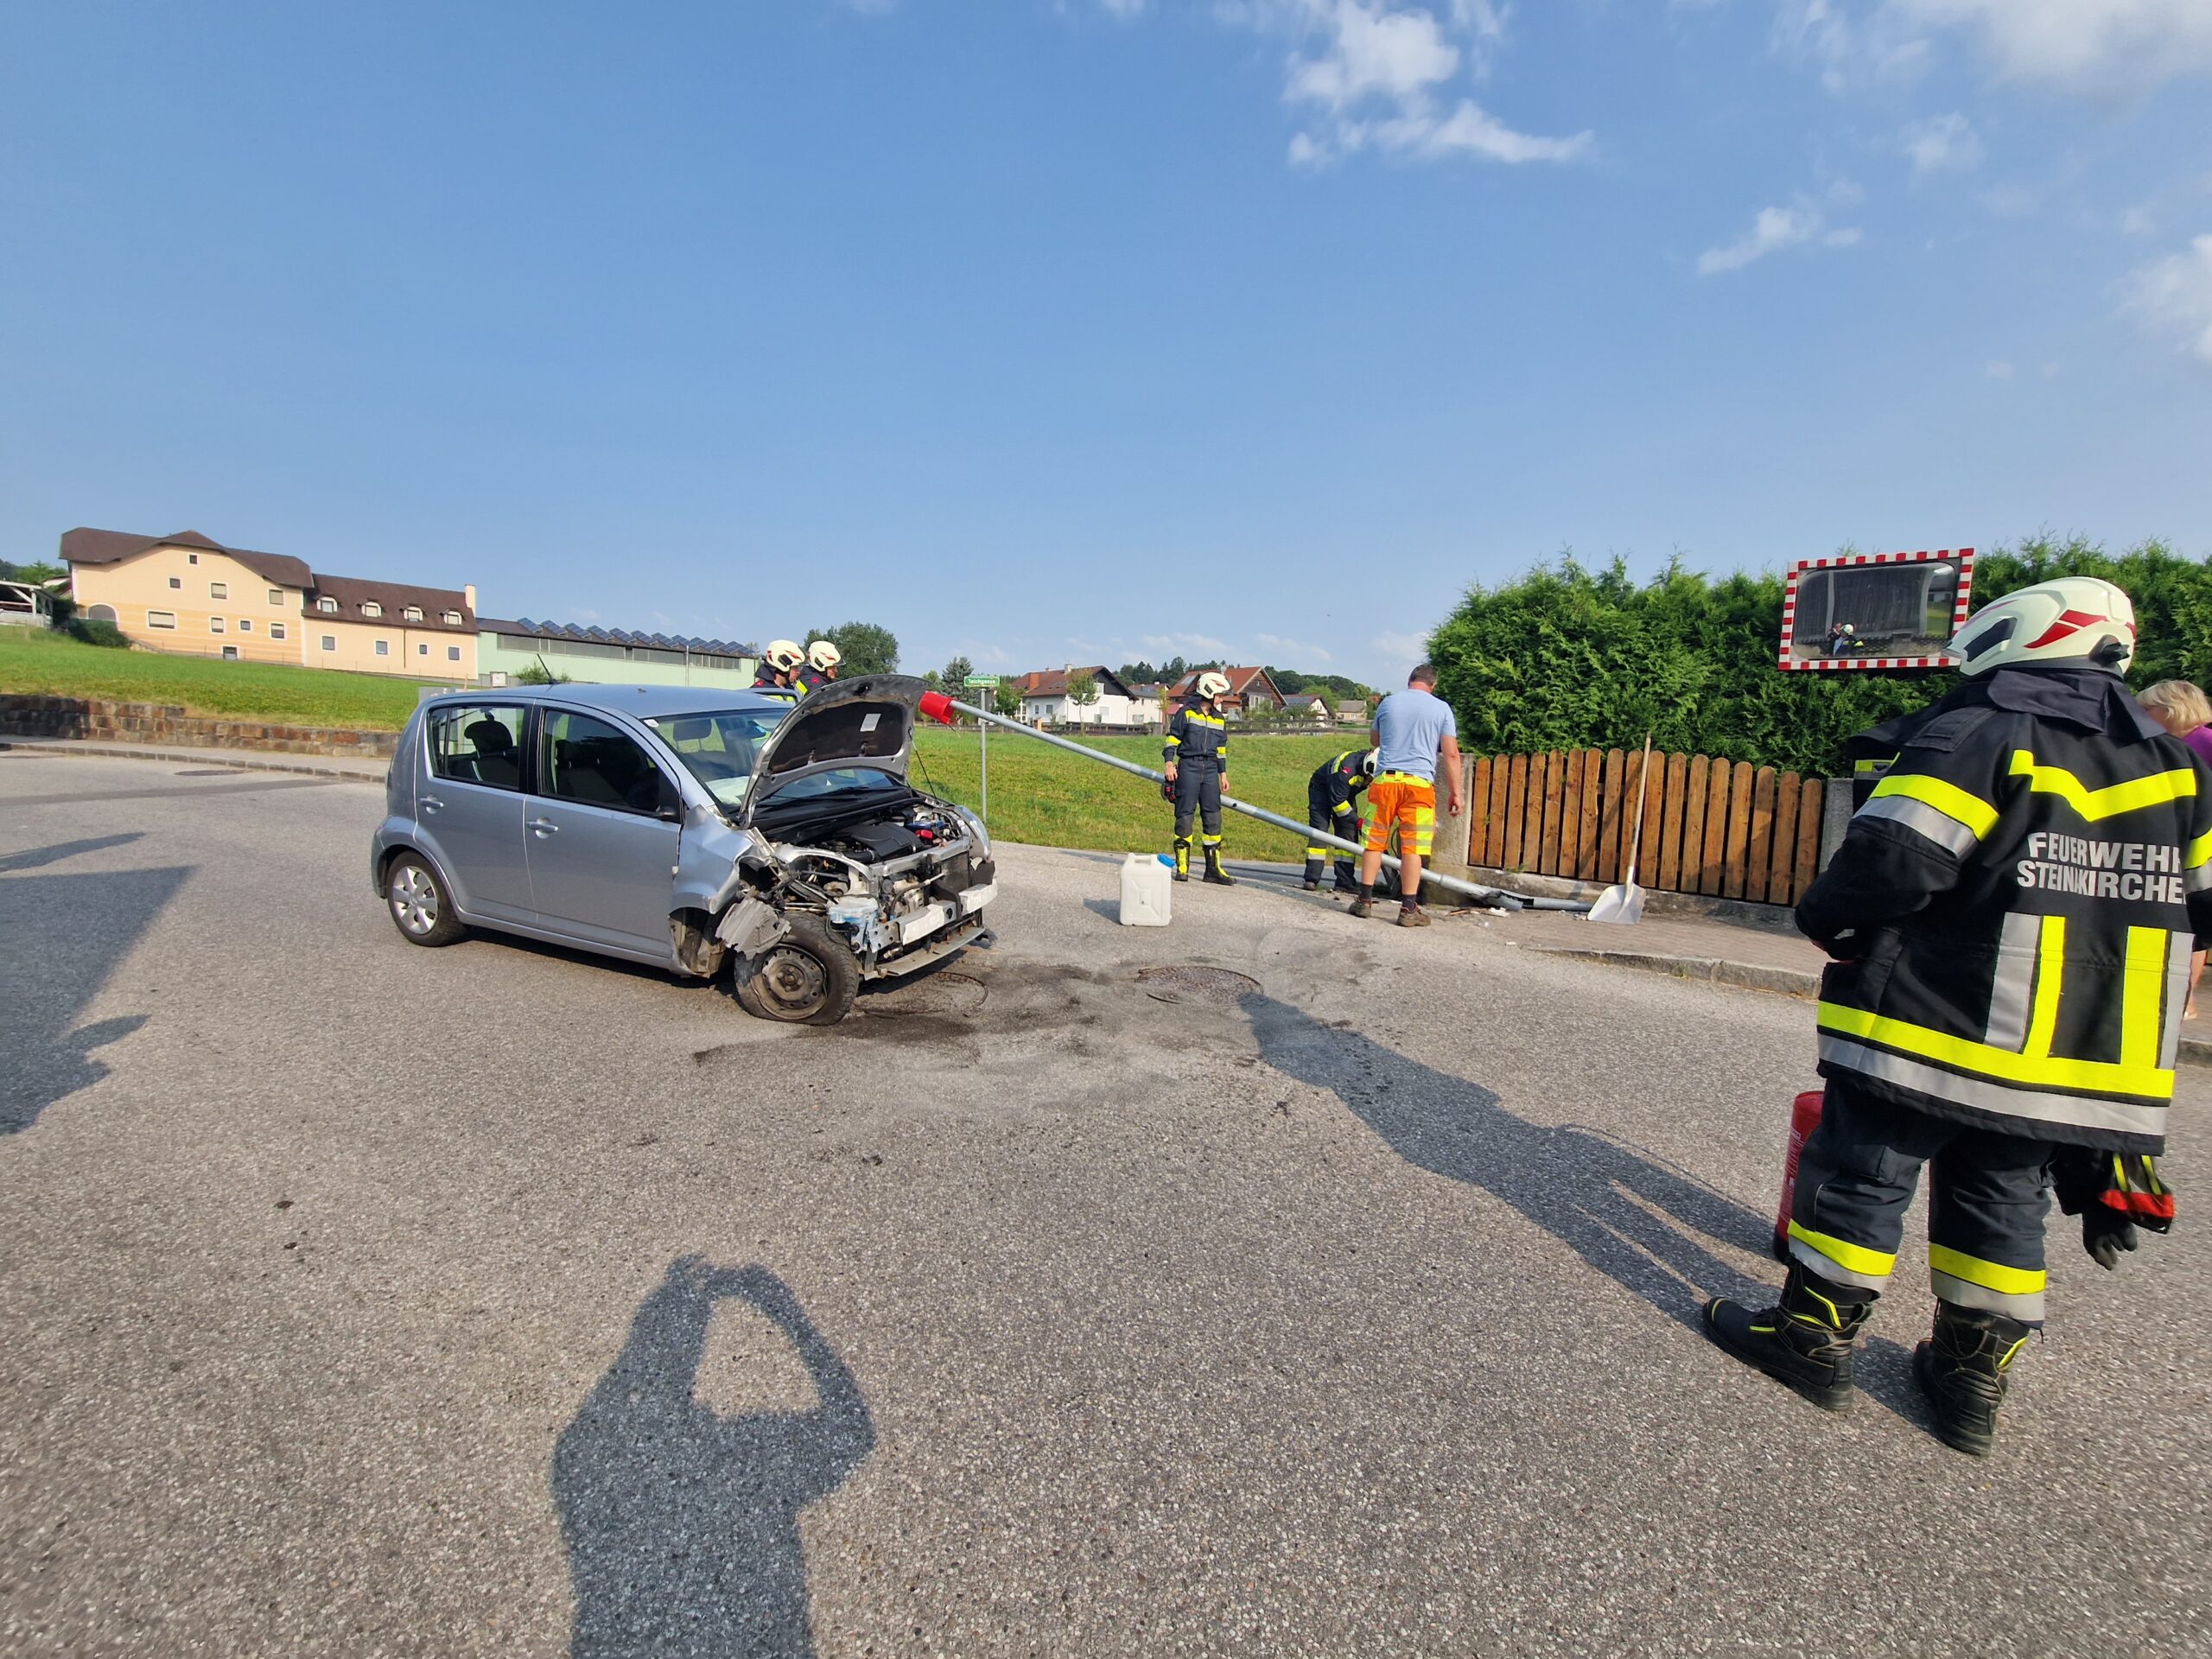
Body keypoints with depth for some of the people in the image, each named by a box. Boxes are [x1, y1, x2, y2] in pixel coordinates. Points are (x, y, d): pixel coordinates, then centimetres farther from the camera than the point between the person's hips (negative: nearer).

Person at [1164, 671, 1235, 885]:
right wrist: (1170, 763, -10)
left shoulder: (1220, 719, 17)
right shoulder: (1186, 712, 0)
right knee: (1185, 815, -4)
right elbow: (1172, 738, -1)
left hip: (1210, 770, 5)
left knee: (1213, 816, 2)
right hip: (1188, 766, -5)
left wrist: (1223, 773, 20)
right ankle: (1182, 867, 3)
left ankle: (1213, 868, 7)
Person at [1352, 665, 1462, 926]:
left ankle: (1365, 900, 13)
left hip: (1385, 779, 2)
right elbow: (1451, 754, 0)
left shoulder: (1388, 702, 11)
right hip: (1419, 782, -2)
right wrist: (1455, 793, 4)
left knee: (1374, 842, 9)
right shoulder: (1442, 709, 5)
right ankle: (1409, 908, 2)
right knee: (1412, 847, 0)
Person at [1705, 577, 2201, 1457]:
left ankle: (1814, 1337, 17)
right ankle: (1974, 1378, 26)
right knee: (2004, 1204, 17)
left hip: (1936, 1037, -7)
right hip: (2079, 1062, 7)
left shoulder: (1975, 740, -12)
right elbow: (2196, 897, 14)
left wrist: (1828, 920, -3)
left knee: (1859, 1177, 6)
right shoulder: (2176, 769, 11)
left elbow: (1887, 866, -21)